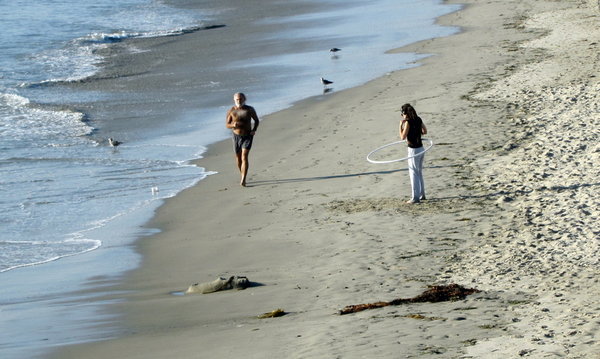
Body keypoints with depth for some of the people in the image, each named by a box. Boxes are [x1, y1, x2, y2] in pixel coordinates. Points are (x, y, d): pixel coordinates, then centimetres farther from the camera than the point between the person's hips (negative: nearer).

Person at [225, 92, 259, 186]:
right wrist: (233, 125, -23)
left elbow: (256, 120, 7)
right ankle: (243, 176, 38)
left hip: (247, 136, -3)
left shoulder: (250, 110, -8)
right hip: (236, 136, 3)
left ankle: (243, 180, -21)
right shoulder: (231, 111, -6)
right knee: (238, 158, 14)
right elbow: (227, 125, 0)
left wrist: (254, 130, -10)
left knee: (244, 157, -16)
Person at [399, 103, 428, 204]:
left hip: (414, 150, -8)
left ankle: (415, 197, 1)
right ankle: (421, 194, 29)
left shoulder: (408, 122, -18)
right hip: (421, 148, 8)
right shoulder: (418, 119, 3)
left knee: (413, 173, 0)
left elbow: (403, 137, -17)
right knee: (419, 172, 20)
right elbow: (425, 131, 15)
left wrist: (401, 125, -8)